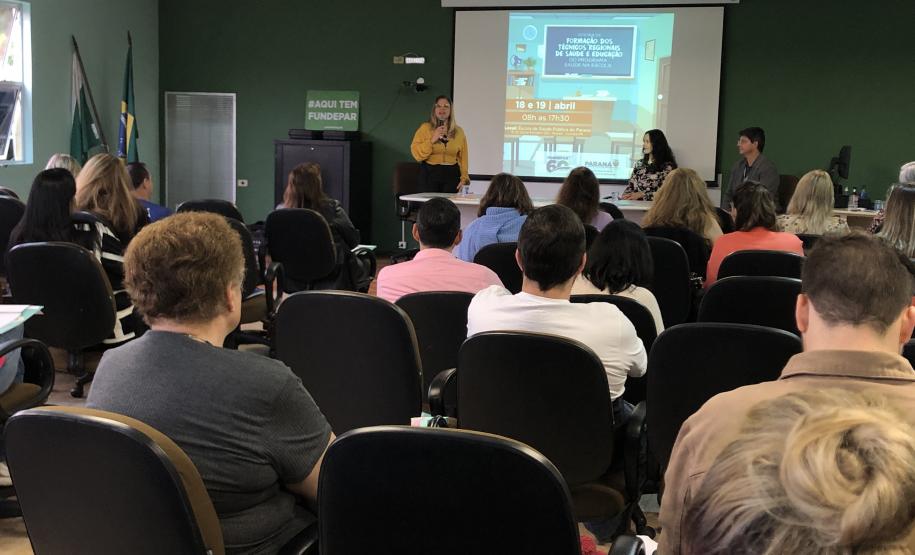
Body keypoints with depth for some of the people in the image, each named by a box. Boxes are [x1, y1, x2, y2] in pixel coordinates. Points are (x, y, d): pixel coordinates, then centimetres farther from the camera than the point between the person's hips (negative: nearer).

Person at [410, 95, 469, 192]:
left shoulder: (458, 131, 11)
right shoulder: (425, 128, 4)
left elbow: (463, 158, 10)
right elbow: (416, 153, -4)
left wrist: (464, 178, 2)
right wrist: (432, 140, -13)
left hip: (451, 175, 2)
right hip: (429, 174, -2)